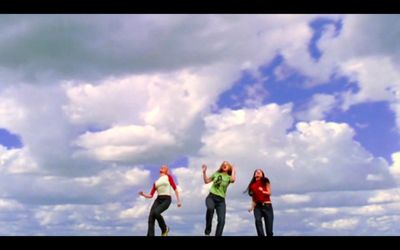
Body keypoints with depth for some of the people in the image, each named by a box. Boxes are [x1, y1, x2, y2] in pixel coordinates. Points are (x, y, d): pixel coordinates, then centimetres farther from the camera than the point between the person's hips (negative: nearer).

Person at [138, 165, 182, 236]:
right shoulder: (156, 182, 20)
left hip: (166, 200, -5)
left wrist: (178, 200, -5)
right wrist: (143, 194, -3)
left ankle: (165, 229, -4)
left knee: (156, 212, -29)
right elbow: (151, 195, 16)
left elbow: (175, 188, 1)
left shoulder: (168, 177, 7)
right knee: (151, 217, -14)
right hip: (158, 199, 5)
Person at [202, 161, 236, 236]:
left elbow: (233, 180, -18)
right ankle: (207, 231, -21)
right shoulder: (216, 173, 14)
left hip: (221, 200, 1)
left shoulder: (229, 177, 8)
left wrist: (233, 170, -3)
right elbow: (206, 181, 20)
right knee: (210, 208, -36)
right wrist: (204, 172, 9)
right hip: (211, 197, -1)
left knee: (221, 220, -13)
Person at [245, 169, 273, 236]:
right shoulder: (252, 185, 11)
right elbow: (253, 197, 13)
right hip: (257, 206, 2)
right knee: (257, 220, -26)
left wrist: (262, 191, -20)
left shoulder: (265, 181, 5)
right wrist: (252, 207, 2)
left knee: (269, 225, -5)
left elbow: (269, 193, -2)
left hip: (267, 205, -1)